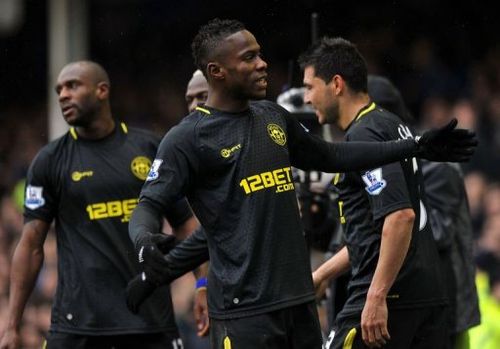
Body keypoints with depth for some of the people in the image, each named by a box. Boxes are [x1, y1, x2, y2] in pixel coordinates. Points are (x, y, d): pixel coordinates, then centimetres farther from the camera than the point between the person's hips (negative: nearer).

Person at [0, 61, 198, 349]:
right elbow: (32, 245, 4)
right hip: (79, 323, -1)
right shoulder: (50, 161, 5)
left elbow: (186, 225, 9)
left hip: (152, 319, 2)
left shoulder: (149, 148, 8)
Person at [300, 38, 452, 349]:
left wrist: (377, 297, -24)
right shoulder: (393, 125, 18)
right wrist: (319, 276, 28)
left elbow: (400, 216, -24)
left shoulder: (365, 135, -12)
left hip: (389, 298, -9)